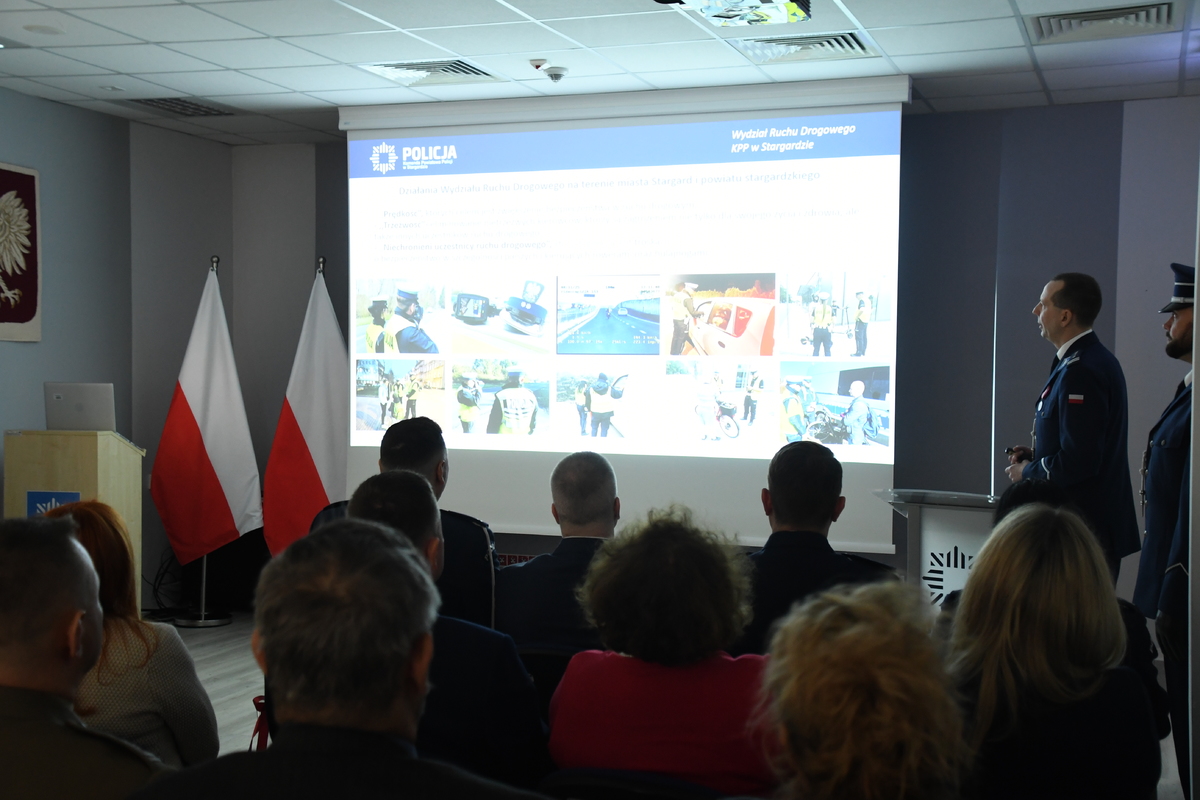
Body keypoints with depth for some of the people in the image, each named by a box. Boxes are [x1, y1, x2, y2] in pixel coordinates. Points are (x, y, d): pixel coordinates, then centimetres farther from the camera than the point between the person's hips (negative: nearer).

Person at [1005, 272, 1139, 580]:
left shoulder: (1080, 372, -21)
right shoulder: (1095, 360, 13)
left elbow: (1078, 461, -25)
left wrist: (1026, 472, -10)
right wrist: (1035, 455, 11)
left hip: (1085, 529, -11)